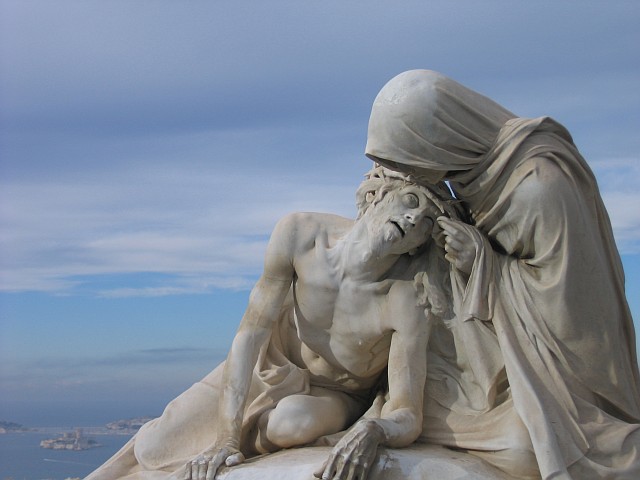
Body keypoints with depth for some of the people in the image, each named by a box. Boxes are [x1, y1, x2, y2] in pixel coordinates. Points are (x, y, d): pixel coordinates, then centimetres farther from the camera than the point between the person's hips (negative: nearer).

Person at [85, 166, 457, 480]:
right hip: (271, 367, 2)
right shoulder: (299, 235, -28)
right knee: (161, 442, -8)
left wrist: (371, 430, -58)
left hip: (336, 398, -2)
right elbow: (251, 332, -23)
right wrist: (226, 437, -29)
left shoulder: (406, 301, -34)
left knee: (295, 421, -34)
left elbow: (408, 417, -33)